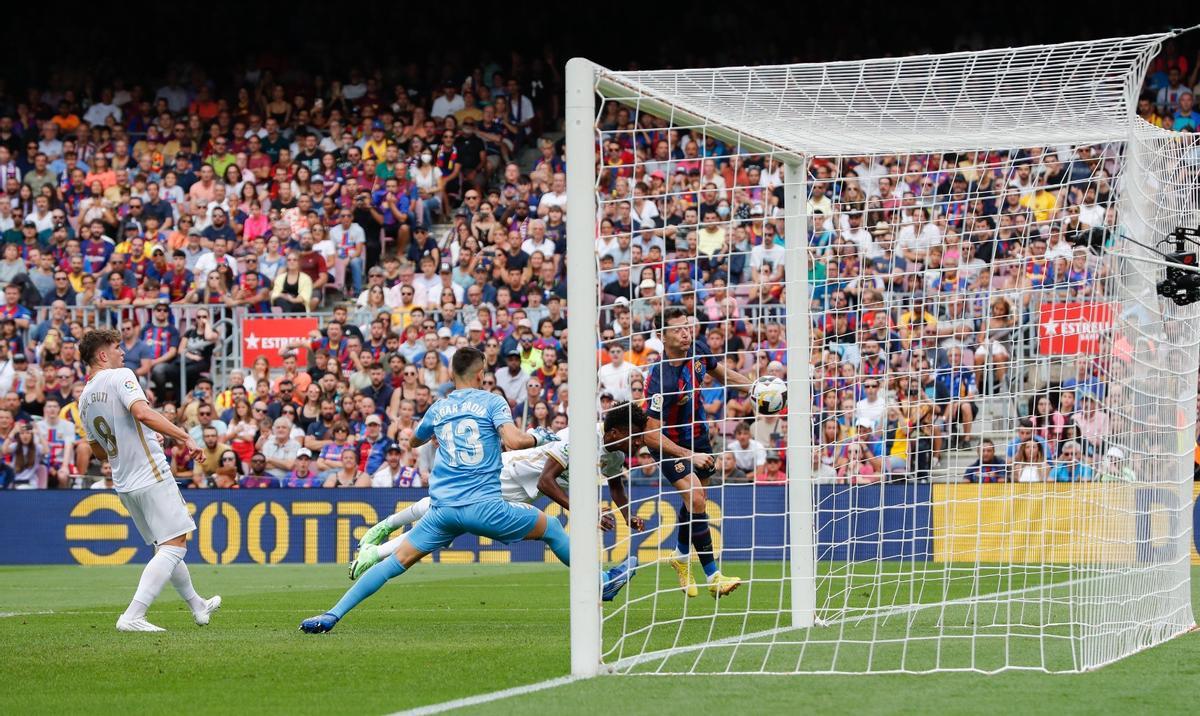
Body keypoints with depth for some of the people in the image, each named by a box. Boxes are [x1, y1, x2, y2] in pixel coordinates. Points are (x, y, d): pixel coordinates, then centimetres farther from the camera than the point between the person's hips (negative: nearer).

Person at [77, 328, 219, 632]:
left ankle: (198, 606, 35)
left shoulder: (84, 399, 13)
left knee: (166, 546, 22)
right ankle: (132, 616, -20)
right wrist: (184, 437, -27)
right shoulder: (120, 376, -10)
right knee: (174, 545, -9)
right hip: (151, 477, -9)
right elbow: (142, 413, -28)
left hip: (124, 485, 9)